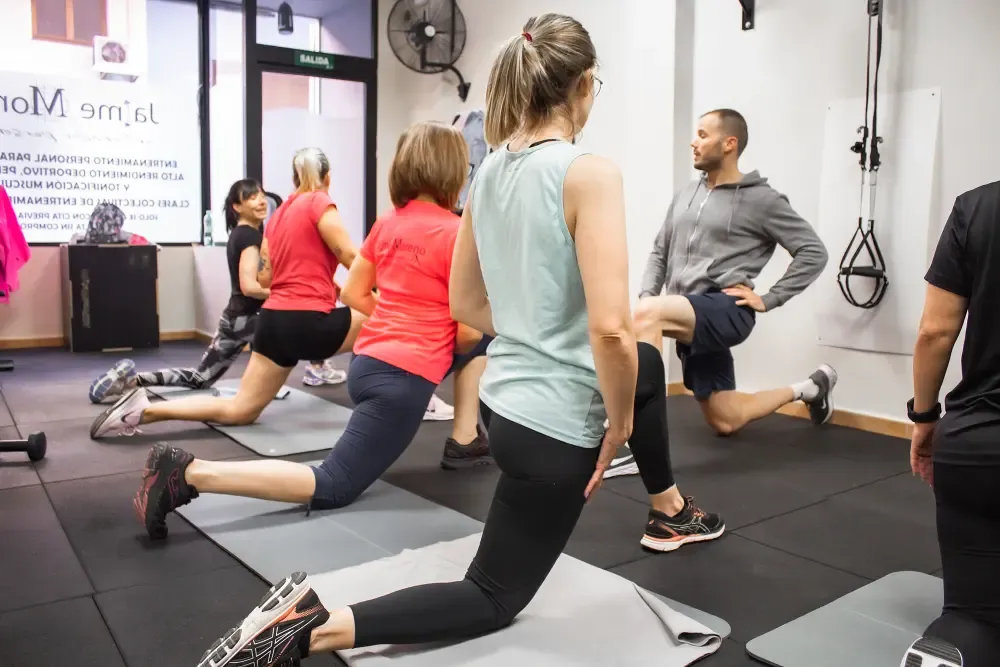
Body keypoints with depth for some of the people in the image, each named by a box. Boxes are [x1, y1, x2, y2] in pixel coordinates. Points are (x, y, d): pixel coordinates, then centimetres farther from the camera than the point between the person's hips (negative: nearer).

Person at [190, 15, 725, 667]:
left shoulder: (490, 173, 4)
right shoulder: (589, 173, -22)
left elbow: (466, 304, 11)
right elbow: (610, 328, -31)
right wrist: (617, 424, -13)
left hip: (505, 395, 9)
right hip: (553, 421, -9)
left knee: (648, 365, 35)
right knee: (493, 599, 15)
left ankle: (670, 512, 53)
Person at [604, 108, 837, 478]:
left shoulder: (761, 200, -4)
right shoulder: (686, 195, 13)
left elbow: (814, 252, -3)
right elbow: (660, 252, 18)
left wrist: (768, 299, -8)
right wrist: (646, 294, 1)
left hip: (726, 311, -7)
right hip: (687, 317, 7)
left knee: (646, 315, -35)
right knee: (725, 421, 14)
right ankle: (808, 389, 39)